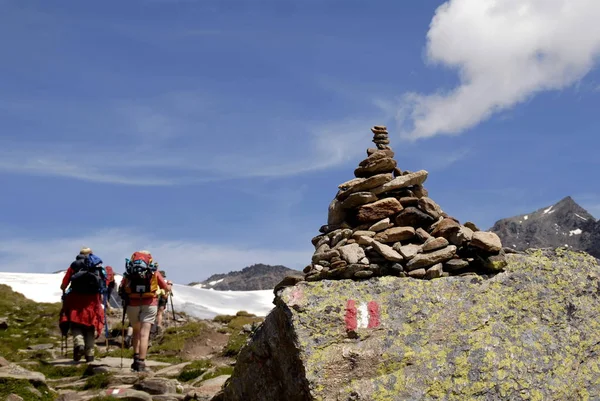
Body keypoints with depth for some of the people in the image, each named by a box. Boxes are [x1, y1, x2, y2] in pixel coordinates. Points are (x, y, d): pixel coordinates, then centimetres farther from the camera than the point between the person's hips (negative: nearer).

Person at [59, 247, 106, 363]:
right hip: (93, 300, 1)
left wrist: (64, 290, 24)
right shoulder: (98, 266, 14)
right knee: (92, 325, 11)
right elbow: (104, 285, 8)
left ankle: (79, 343, -17)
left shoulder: (74, 265, 10)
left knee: (75, 323, 9)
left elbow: (63, 285, 4)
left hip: (76, 298, -1)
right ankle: (89, 354, 10)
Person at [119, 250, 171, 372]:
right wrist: (169, 284, 32)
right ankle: (141, 363, -8)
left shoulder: (129, 273, 6)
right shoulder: (154, 273, 6)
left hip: (132, 304, 1)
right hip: (149, 304, -1)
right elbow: (167, 288, 10)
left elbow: (121, 290, -1)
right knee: (144, 333, -2)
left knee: (136, 331, 21)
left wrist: (126, 298, 20)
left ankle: (136, 358, 15)